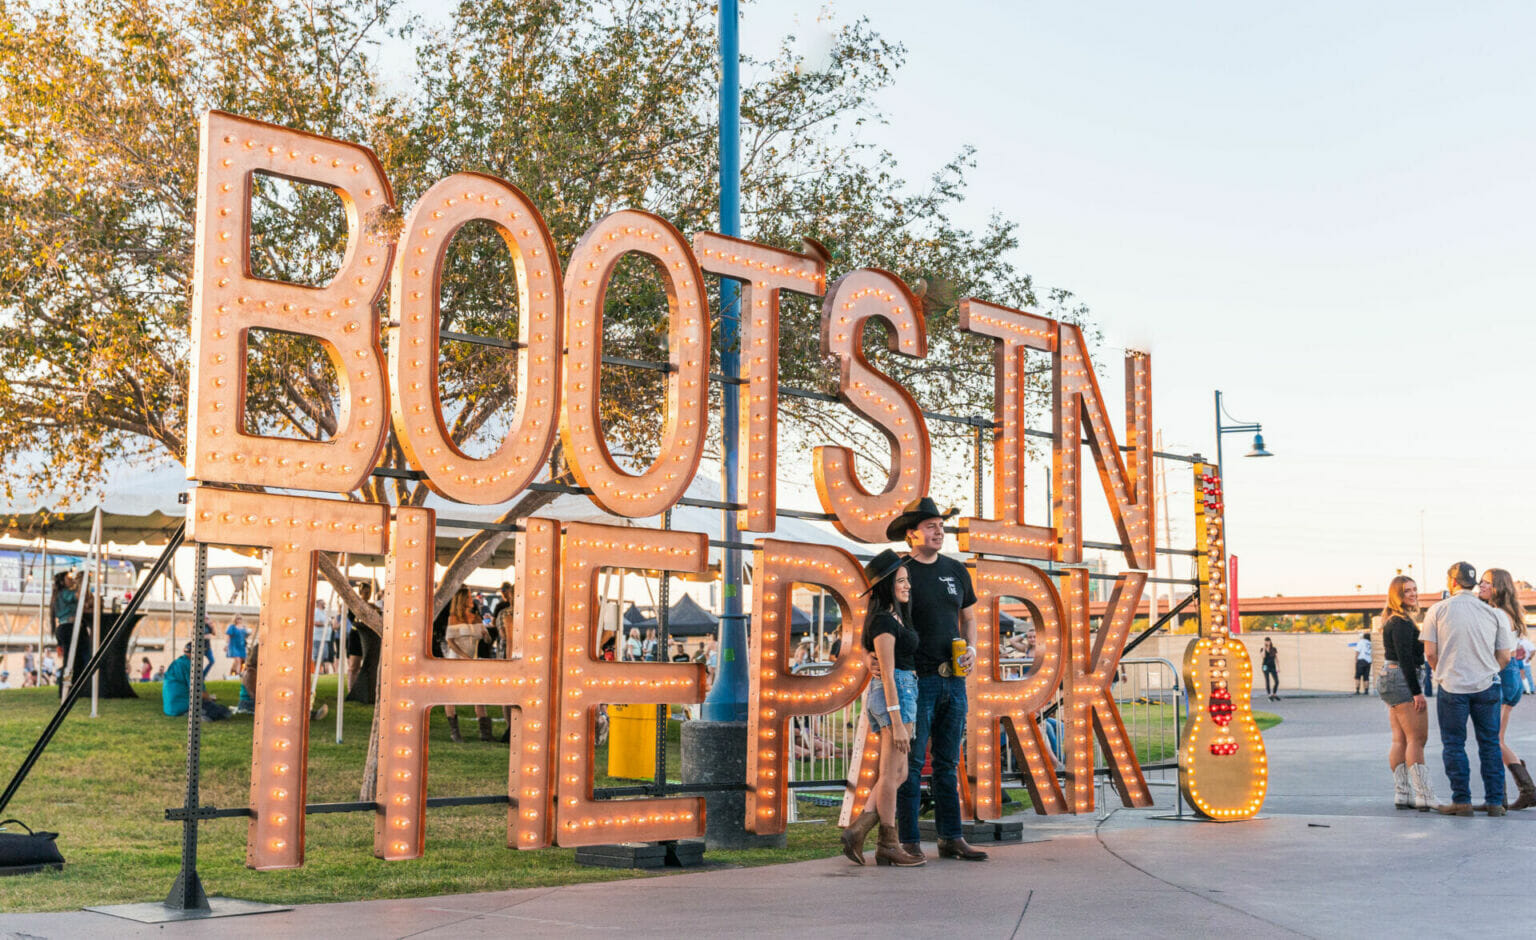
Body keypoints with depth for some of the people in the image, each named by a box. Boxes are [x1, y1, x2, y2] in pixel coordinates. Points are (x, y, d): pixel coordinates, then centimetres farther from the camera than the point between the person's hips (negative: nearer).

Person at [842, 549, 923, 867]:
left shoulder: (894, 618, 16)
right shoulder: (885, 622, -13)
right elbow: (888, 675, -17)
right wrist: (897, 722, -19)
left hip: (902, 693, 10)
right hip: (895, 696, -10)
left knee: (897, 774, 10)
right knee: (891, 774, -3)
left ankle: (858, 829, 7)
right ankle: (889, 845, 4)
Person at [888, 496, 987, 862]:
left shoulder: (956, 571, 12)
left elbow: (968, 618, 21)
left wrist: (971, 648, 3)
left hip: (953, 679, 6)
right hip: (917, 679, -5)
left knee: (948, 763, 10)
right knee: (911, 763, -3)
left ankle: (951, 838, 14)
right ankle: (909, 842, 1)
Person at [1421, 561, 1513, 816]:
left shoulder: (1438, 610, -3)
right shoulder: (1493, 613, 3)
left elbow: (1430, 654, -5)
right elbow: (1504, 657, 5)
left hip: (1452, 687, -2)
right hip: (1486, 687, 2)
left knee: (1454, 744, 6)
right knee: (1490, 744, 9)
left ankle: (1461, 801, 5)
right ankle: (1494, 801, 9)